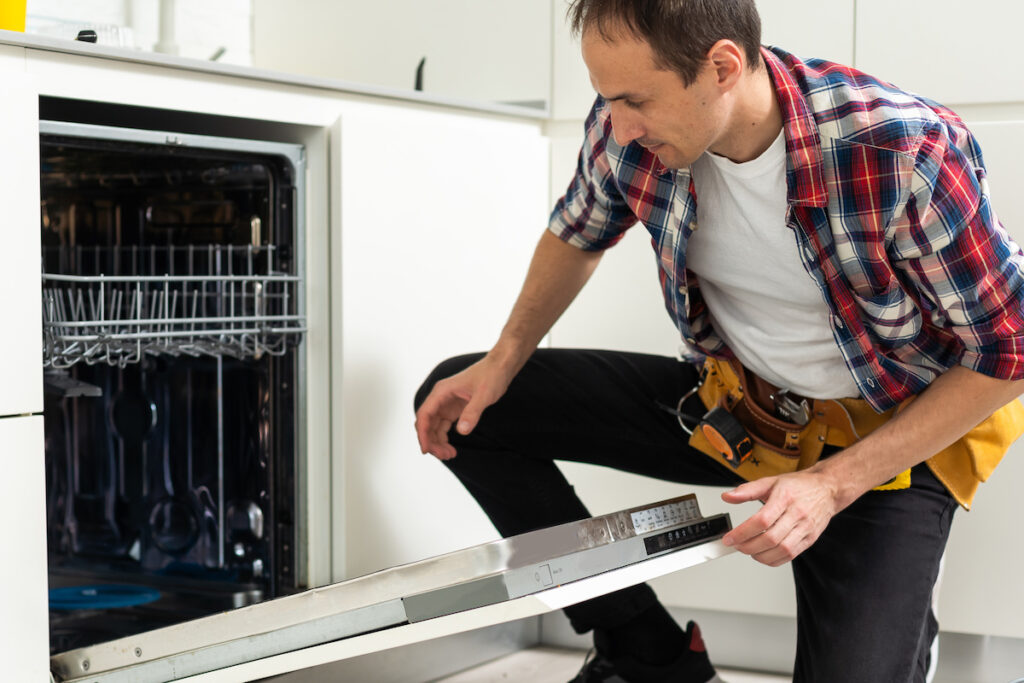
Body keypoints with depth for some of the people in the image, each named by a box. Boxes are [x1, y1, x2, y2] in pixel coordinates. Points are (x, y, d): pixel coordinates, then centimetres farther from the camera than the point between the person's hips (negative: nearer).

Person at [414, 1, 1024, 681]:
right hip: (729, 399, 5)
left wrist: (834, 485, -24)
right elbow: (577, 232, 10)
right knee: (458, 404, -5)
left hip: (894, 439, -5)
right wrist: (504, 360, -4)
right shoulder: (626, 128, -16)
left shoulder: (908, 155, -30)